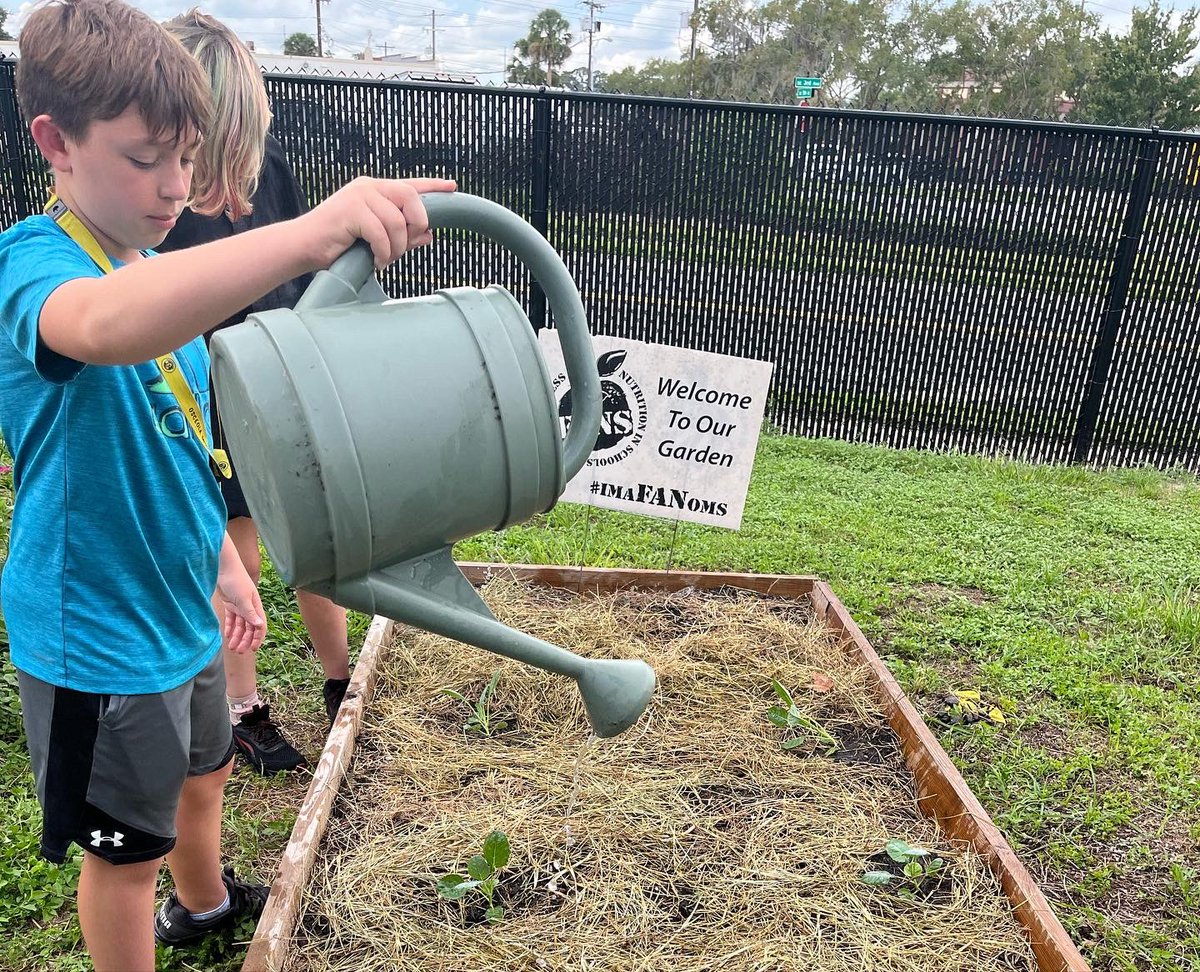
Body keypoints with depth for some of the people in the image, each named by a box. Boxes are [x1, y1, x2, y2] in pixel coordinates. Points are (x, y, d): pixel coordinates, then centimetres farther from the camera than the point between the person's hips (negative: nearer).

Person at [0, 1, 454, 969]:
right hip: (98, 630, -8)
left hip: (177, 604, 9)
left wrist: (222, 561, 17)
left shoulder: (159, 269, 3)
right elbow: (105, 326, -50)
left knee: (202, 772, 30)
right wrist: (309, 233, -61)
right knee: (126, 846, 12)